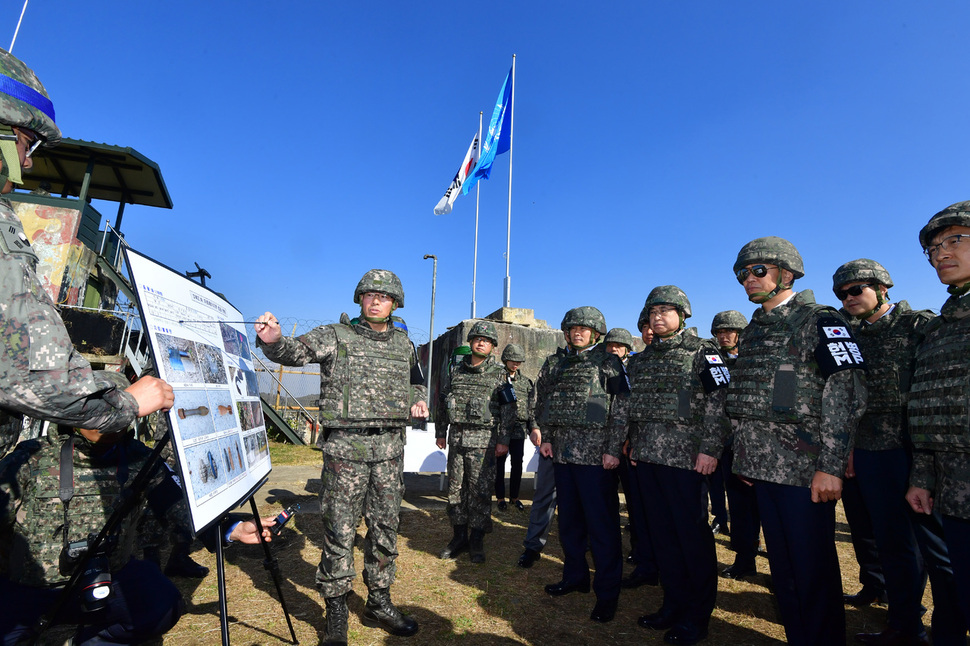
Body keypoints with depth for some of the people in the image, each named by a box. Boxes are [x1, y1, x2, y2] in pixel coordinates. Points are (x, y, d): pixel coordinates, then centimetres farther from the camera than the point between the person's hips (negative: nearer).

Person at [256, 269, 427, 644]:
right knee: (340, 530, 3)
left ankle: (379, 603, 31)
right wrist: (273, 341, -38)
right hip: (346, 445, -4)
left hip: (390, 447, 4)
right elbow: (295, 351, -16)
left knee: (385, 526, 13)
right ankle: (336, 613, 21)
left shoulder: (403, 344, 11)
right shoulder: (336, 336, -2)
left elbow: (415, 379, 26)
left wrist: (418, 400, 6)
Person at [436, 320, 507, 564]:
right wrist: (440, 432, 15)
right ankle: (459, 537, 23)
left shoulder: (499, 374, 0)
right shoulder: (457, 372, 12)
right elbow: (443, 403, 17)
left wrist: (505, 441, -6)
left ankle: (477, 541, 14)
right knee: (455, 488, 9)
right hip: (456, 438, 4)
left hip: (483, 441, -4)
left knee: (480, 491, 0)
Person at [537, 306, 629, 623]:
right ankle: (575, 576, 32)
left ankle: (607, 593, 13)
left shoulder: (608, 362, -1)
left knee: (602, 522, 0)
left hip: (595, 453, -5)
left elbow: (621, 408, -7)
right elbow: (543, 403, 18)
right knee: (569, 518, 15)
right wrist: (546, 438, 9)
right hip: (562, 452, 5)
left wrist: (613, 449, -13)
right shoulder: (555, 364, 12)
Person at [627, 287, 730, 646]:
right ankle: (674, 604, 28)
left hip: (686, 456, -6)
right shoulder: (640, 360, 15)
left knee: (693, 534, 3)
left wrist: (710, 449, -16)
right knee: (662, 533, 13)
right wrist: (633, 445, 14)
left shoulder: (702, 352, -2)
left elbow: (718, 403, -9)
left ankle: (697, 616, 19)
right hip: (648, 457, 6)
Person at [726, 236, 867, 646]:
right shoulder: (752, 331, 15)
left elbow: (847, 394, -14)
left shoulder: (819, 321, -6)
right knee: (781, 566, 16)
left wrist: (831, 466, -19)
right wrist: (745, 457, 15)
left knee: (814, 570, 5)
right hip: (764, 467, 7)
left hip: (805, 469, -7)